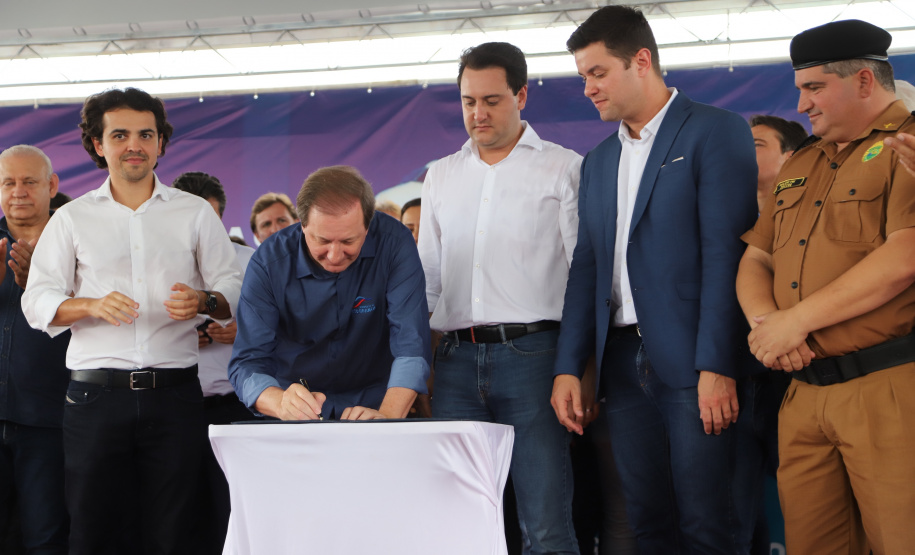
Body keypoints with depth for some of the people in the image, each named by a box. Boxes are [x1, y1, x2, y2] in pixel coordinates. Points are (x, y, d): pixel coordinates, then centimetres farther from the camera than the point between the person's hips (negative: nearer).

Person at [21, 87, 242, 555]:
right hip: (95, 394, 0)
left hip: (174, 393, 0)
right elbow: (37, 302, 5)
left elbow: (234, 291, 9)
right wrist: (92, 306, -14)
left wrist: (204, 301, -14)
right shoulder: (72, 219, 11)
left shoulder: (196, 213, 12)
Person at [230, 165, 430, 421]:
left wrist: (388, 416, -34)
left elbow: (411, 342, -19)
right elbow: (247, 361, -16)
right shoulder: (269, 262, -13)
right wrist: (281, 403, -37)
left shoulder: (393, 242, -15)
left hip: (371, 402, -1)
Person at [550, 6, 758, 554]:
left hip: (691, 364, -6)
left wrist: (716, 366, -17)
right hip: (623, 363, 6)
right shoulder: (598, 161, 19)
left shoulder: (716, 132, -3)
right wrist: (570, 367, 8)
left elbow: (725, 252, -11)